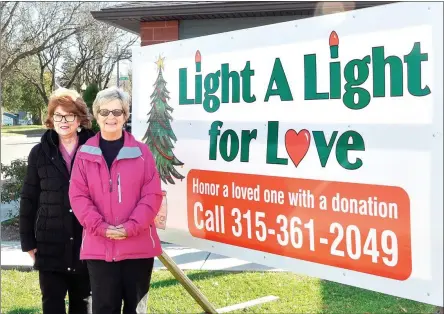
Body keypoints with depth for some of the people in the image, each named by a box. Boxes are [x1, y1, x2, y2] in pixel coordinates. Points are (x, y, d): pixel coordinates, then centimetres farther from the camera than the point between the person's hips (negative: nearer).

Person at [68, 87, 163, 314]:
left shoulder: (141, 152, 2)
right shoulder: (85, 154, 4)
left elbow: (153, 194, -2)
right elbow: (78, 196, -1)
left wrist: (131, 227, -14)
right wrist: (101, 227, -14)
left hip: (138, 245, 0)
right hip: (98, 246, 0)